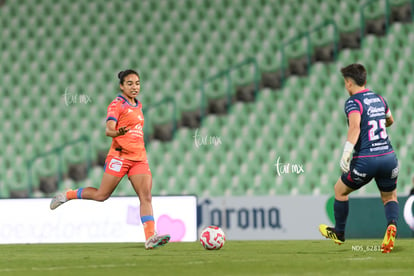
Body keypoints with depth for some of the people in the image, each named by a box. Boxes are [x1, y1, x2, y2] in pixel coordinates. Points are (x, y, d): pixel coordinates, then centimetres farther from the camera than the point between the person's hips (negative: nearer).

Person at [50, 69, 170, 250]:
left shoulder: (138, 105, 16)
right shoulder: (117, 104, -7)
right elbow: (109, 129, -19)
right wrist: (116, 132, -41)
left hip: (139, 158, 6)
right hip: (119, 156, -6)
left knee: (146, 197, -10)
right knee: (102, 195, -2)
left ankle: (150, 238, -17)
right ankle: (67, 195, 20)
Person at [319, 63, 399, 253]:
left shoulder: (353, 102, -5)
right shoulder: (379, 99, 15)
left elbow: (355, 127, -24)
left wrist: (345, 154, -29)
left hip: (365, 160, -5)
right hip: (388, 157, 5)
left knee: (340, 190, 20)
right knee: (390, 197, 22)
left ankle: (339, 233, 33)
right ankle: (392, 224, -10)